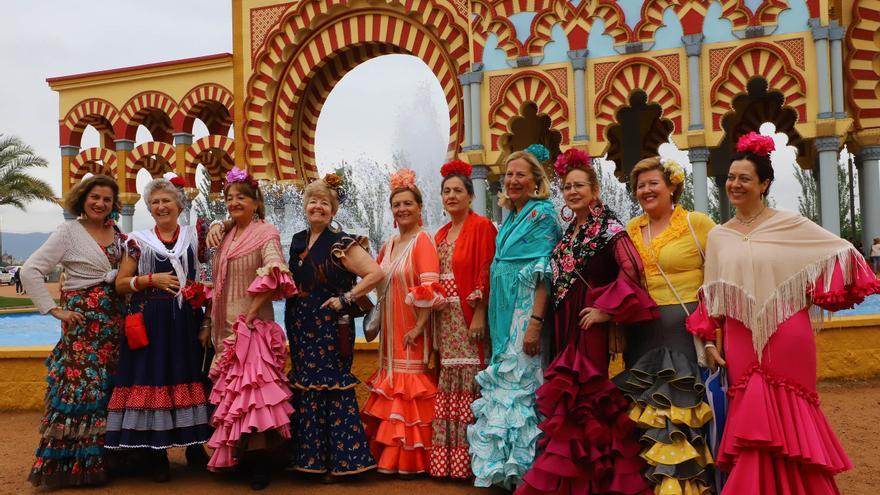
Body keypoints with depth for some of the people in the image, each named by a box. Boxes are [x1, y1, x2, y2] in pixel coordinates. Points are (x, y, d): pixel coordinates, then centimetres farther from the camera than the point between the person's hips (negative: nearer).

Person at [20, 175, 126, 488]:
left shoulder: (118, 235, 12)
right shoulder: (69, 232, -4)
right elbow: (30, 272, -9)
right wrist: (54, 310, -10)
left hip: (114, 319, 5)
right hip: (83, 319, -5)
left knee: (111, 388, 7)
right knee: (80, 388, -7)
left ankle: (104, 459, 17)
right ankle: (71, 463, 3)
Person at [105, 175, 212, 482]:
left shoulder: (195, 236, 9)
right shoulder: (139, 240, 7)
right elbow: (120, 284, 5)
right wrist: (152, 279, -8)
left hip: (187, 321, 1)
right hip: (150, 323, -1)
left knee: (189, 376, 4)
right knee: (152, 379, -2)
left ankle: (195, 447, 18)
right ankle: (156, 454, 10)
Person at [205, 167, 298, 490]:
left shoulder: (265, 233, -7)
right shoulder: (227, 233, 13)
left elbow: (274, 276, -19)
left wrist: (248, 317, -21)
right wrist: (215, 228, 11)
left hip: (253, 324, -7)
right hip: (226, 326, 8)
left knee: (253, 387, -10)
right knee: (230, 388, 12)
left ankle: (261, 463, -3)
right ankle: (237, 456, 23)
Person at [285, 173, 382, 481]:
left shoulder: (341, 244, -10)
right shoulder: (297, 241, 12)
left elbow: (376, 273, -18)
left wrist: (345, 298, -16)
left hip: (329, 327, -7)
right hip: (300, 328, 7)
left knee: (332, 390, -4)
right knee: (304, 390, 11)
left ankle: (339, 459, 6)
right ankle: (308, 455, 23)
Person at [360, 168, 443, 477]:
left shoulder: (423, 241, -12)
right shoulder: (389, 245, 12)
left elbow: (430, 289, -19)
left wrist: (419, 327, -22)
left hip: (412, 329, -8)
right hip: (390, 329, 8)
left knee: (410, 385, -2)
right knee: (391, 380, 12)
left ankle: (409, 459, 8)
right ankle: (389, 453, 23)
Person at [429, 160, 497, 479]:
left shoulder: (482, 226, -4)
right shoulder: (441, 234, 17)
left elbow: (486, 273, -12)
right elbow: (434, 277, 16)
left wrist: (479, 314, -19)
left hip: (469, 317, -7)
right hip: (445, 319, 7)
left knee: (467, 383, -6)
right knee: (447, 385, 8)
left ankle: (468, 458, 1)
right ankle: (446, 458, 14)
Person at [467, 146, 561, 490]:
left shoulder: (542, 214, -8)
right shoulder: (510, 217, 16)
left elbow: (542, 273, -16)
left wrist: (535, 322, -23)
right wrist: (496, 318, 17)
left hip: (527, 310, -8)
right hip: (504, 313, 8)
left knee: (521, 381, -5)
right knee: (506, 380, 12)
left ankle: (525, 466, 5)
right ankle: (506, 464, 23)